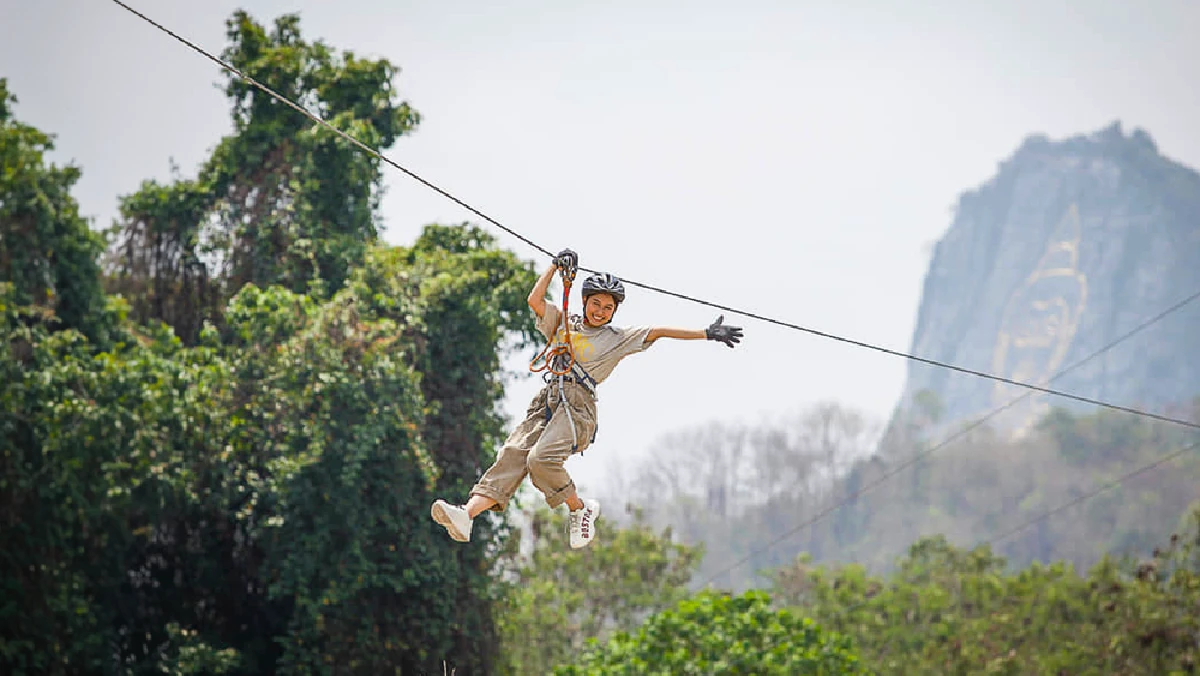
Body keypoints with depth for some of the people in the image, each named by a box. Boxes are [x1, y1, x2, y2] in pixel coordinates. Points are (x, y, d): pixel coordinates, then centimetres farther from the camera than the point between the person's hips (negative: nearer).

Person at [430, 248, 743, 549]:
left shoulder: (619, 338, 17)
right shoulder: (562, 324, 25)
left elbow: (658, 332, 10)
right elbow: (535, 300, 14)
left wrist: (708, 334, 5)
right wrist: (556, 265, 12)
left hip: (577, 405, -4)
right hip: (546, 401, 4)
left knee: (542, 459, -29)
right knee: (510, 458, -16)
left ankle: (580, 509, -6)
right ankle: (466, 516, -33)